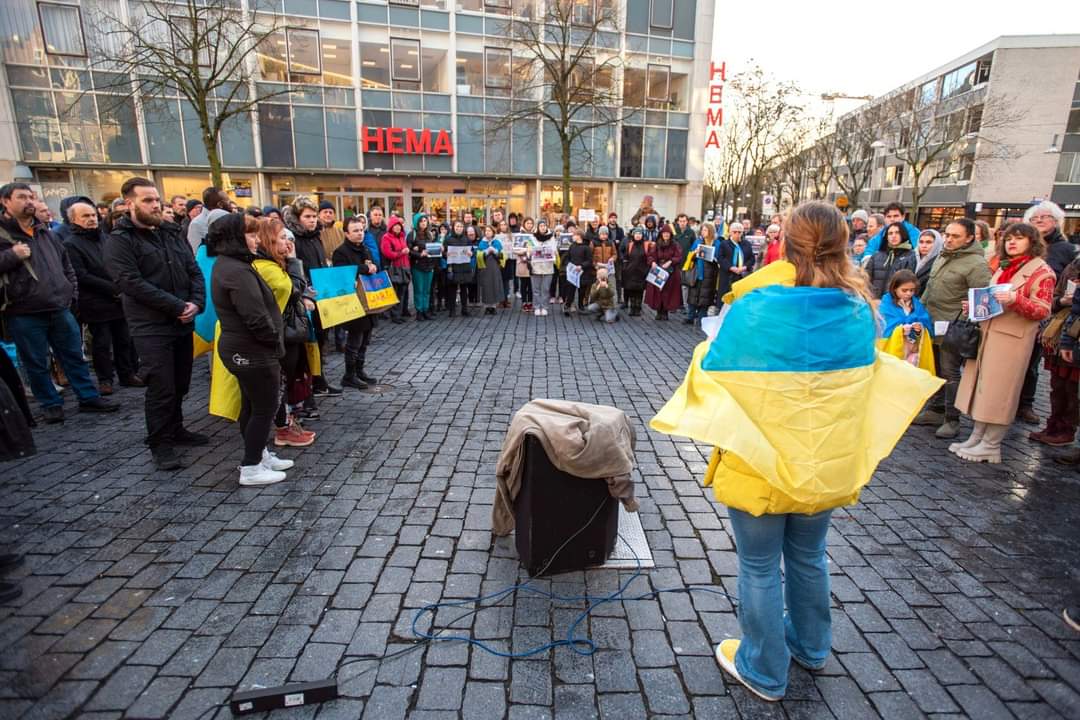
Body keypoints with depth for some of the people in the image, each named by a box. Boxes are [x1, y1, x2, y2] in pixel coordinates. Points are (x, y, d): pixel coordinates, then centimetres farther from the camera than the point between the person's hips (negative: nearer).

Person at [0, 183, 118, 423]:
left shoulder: (47, 233, 13)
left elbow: (67, 266, 20)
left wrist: (72, 294, 12)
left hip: (60, 309, 4)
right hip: (24, 314, -4)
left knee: (75, 356, 9)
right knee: (36, 363, 7)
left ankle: (88, 397, 18)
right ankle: (51, 404, 19)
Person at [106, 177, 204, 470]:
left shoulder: (173, 235, 14)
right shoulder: (120, 240, -6)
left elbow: (195, 272, 10)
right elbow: (132, 283, -17)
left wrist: (196, 302, -9)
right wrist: (178, 306, -19)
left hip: (183, 324, 6)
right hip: (151, 327, -6)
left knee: (180, 384, 15)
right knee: (161, 388, -4)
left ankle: (175, 429, 31)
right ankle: (160, 444, 9)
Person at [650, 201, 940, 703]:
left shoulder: (755, 306, -21)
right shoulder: (859, 310, -5)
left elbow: (714, 371, -10)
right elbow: (864, 376, 10)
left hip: (760, 462, -5)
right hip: (827, 462, 5)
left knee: (760, 568, 13)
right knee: (808, 557, 26)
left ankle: (764, 670, 33)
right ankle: (810, 646, 49)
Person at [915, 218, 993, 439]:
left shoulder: (976, 264, -14)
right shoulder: (943, 256, 12)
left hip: (951, 328, -8)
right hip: (931, 324, 8)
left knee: (949, 373, -1)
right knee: (935, 370, 16)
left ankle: (952, 419, 10)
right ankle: (935, 410, 28)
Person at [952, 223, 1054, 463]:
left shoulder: (1042, 271, -4)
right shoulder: (1003, 267, 16)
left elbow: (1043, 311, -10)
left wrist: (1015, 299, -25)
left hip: (1012, 340, -7)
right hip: (988, 334, 7)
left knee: (999, 391, -2)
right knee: (982, 387, 8)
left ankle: (990, 446, 6)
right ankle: (976, 438, 17)